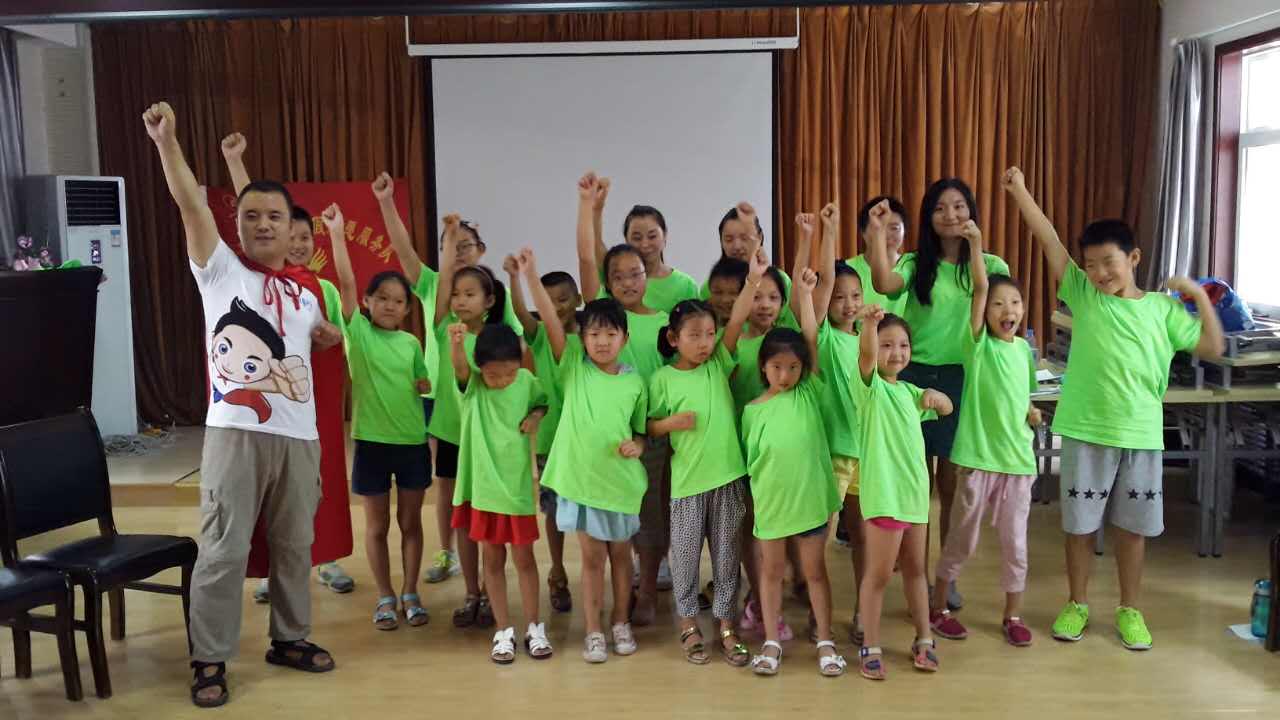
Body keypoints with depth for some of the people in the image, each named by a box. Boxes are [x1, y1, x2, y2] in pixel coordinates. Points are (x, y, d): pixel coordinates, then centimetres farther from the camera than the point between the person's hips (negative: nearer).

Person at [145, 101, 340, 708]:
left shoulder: (307, 287, 14)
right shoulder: (220, 268, 1)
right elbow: (190, 203, -14)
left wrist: (329, 337, 15)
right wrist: (166, 141, -24)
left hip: (298, 433, 5)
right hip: (234, 431, -5)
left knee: (295, 544, 14)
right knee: (223, 550, -1)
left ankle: (290, 638, 30)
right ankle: (209, 661, 12)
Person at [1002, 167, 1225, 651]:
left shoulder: (1163, 308, 4)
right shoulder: (1083, 295, 0)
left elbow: (1213, 347, 5)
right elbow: (1050, 241, -7)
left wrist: (1200, 295, -1)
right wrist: (1020, 192, -13)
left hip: (1142, 434, 1)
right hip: (1086, 431, -1)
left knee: (1132, 526, 11)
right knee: (1080, 523, 8)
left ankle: (1129, 610, 26)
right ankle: (1077, 605, 24)